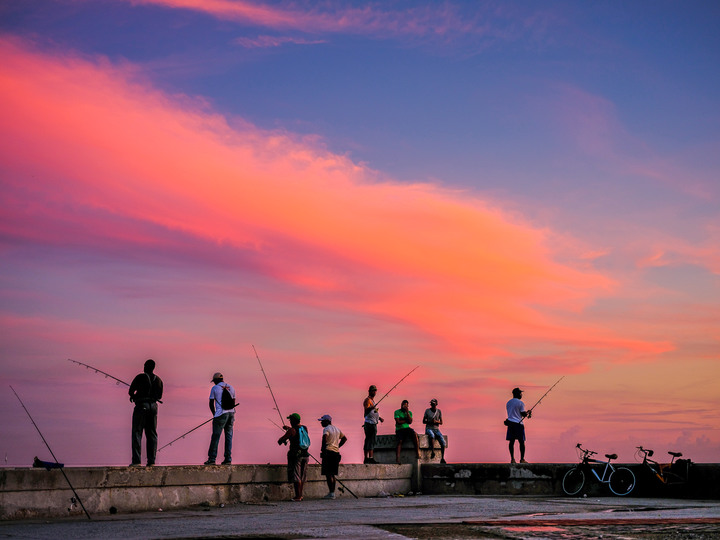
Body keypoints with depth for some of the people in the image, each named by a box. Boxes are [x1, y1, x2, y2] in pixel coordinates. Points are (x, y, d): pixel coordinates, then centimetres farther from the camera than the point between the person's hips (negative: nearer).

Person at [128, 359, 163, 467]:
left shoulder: (140, 377, -5)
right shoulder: (158, 380, 10)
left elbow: (130, 391, -3)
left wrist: (134, 396, 18)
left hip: (141, 405, -5)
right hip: (153, 406, 5)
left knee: (137, 432, -3)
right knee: (152, 433, 7)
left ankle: (136, 460, -10)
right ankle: (151, 460, 2)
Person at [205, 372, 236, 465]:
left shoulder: (214, 388, -1)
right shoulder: (231, 388, 13)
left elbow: (211, 404, 1)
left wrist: (214, 414, 13)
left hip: (221, 414, -5)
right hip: (231, 413, 5)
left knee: (215, 436, -1)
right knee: (228, 436, 8)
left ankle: (212, 458, 0)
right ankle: (228, 459, 5)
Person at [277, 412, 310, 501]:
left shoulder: (292, 430, -12)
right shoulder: (305, 428, 8)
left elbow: (281, 440, -7)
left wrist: (282, 441, 17)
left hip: (295, 455, -7)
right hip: (305, 454, 7)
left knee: (296, 476, -2)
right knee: (302, 476, 16)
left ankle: (298, 496, -4)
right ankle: (300, 495, 25)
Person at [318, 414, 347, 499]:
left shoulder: (326, 429, -6)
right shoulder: (336, 429, 19)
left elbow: (324, 438, -24)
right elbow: (344, 438, 27)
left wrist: (323, 449, -18)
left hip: (328, 451, -8)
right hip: (336, 452, 8)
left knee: (328, 473, -7)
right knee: (332, 474, 12)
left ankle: (331, 493, -11)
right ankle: (332, 492, 11)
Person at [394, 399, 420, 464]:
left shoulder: (409, 412, 14)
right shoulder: (397, 412, 5)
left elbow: (410, 422, -2)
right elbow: (398, 421, -7)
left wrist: (407, 412, -7)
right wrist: (406, 420, -1)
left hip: (407, 428, 2)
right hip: (399, 429, -2)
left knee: (414, 434, -28)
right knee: (400, 441, -26)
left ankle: (417, 453, -32)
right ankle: (397, 458, -32)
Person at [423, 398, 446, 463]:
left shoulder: (439, 411, 6)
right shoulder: (427, 411, 1)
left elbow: (441, 422, 7)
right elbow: (423, 421, 4)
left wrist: (436, 421, -15)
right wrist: (430, 422, -16)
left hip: (436, 429, 2)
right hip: (429, 429, -2)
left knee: (442, 441, -23)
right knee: (432, 435, -39)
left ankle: (442, 458, -22)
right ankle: (433, 452, -45)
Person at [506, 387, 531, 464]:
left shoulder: (508, 403, 13)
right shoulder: (520, 403, -9)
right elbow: (523, 414, -9)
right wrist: (528, 414, 13)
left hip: (510, 423, 6)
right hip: (518, 423, -6)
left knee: (512, 441, 6)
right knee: (521, 442, 1)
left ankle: (512, 459, 4)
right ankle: (522, 459, 1)